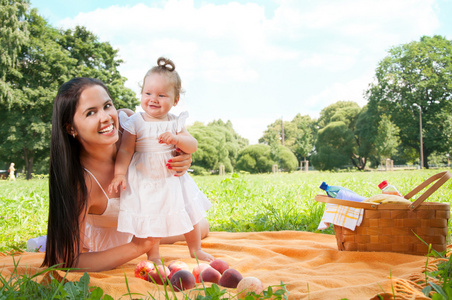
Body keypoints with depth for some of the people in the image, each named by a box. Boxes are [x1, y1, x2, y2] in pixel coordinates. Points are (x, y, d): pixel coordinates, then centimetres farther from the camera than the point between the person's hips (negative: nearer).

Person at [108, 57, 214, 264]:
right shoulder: (135, 122, -9)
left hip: (173, 180, 3)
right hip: (145, 183, -3)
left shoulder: (175, 122, 0)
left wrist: (176, 138, -21)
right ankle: (153, 257, 24)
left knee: (190, 215, 13)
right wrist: (120, 173, -19)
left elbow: (193, 146, -3)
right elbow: (125, 150, -9)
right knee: (149, 221, 2)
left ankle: (196, 250, 36)